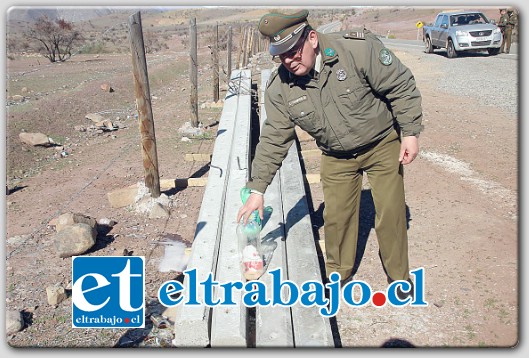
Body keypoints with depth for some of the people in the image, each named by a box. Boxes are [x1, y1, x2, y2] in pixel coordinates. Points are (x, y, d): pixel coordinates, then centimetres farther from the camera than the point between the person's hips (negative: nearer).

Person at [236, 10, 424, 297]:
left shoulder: (358, 49, -26)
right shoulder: (279, 88, -15)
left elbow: (401, 87, -16)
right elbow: (273, 139, -10)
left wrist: (410, 133, -17)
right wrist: (257, 189, -12)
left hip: (383, 144, -2)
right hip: (336, 157, 3)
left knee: (391, 213, 4)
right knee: (336, 216, 5)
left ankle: (399, 275, 28)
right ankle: (338, 273, 31)